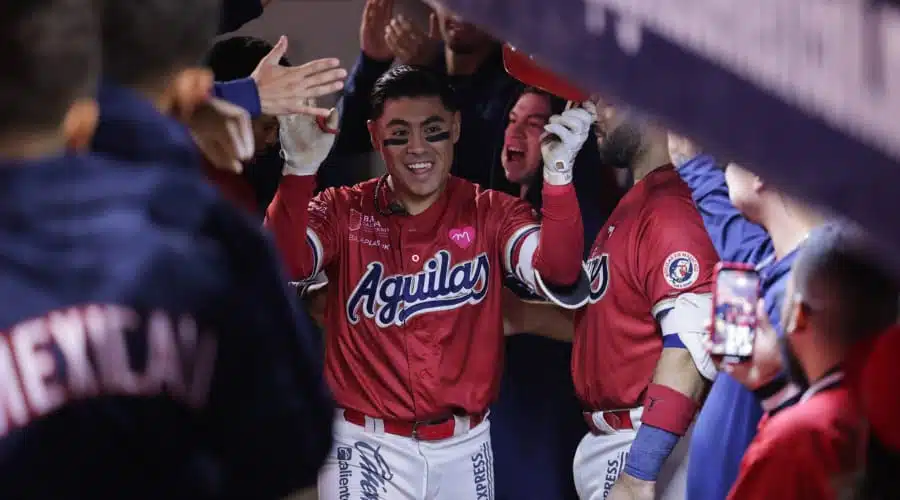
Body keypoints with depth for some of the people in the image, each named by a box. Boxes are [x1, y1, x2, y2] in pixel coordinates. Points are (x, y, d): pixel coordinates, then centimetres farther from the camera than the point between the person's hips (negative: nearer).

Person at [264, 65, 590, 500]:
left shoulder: (491, 214, 1)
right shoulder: (343, 211, -1)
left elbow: (558, 273, -16)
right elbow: (284, 266, -19)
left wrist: (557, 172, -32)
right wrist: (300, 170, -33)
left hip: (462, 447, 1)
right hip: (366, 447, -1)